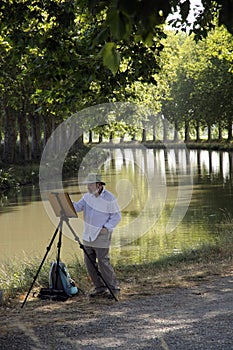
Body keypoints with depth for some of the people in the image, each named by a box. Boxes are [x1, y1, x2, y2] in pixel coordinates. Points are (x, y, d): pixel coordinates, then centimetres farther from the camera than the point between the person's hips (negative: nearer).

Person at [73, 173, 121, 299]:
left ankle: (114, 289, 0)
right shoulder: (87, 196, 8)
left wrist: (106, 228, -18)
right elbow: (77, 207, 0)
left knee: (103, 262, -11)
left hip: (101, 236, -7)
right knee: (89, 262, 6)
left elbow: (116, 216, -9)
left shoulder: (109, 198, -11)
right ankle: (100, 288, 16)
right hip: (88, 235, 7)